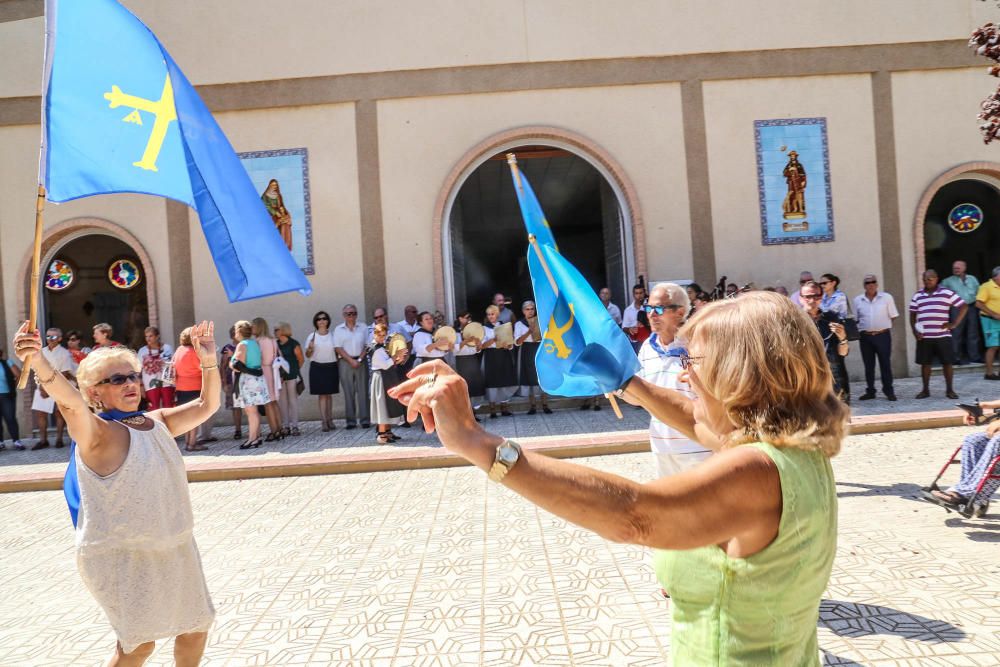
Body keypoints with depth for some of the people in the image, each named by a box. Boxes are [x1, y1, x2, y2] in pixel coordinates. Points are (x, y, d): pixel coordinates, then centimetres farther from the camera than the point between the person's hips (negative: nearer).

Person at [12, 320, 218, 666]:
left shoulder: (158, 421, 5)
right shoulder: (97, 433, -16)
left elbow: (206, 406, 11)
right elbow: (71, 402, -35)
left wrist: (209, 362, -4)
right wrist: (38, 361, -54)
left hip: (174, 549, 7)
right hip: (120, 556, -7)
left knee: (196, 627, 17)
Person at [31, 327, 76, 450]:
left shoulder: (64, 353, -6)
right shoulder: (41, 352, 9)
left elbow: (64, 374, -10)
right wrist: (41, 387, -7)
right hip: (42, 388, 5)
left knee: (59, 413, 2)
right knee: (39, 413, 3)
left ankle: (59, 439, 11)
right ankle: (43, 440, 10)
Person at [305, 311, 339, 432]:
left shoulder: (332, 335, 6)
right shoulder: (312, 336, 2)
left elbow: (337, 351, 11)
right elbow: (308, 355, 5)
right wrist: (310, 348, -15)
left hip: (331, 367, 2)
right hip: (317, 367, -1)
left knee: (329, 394, 8)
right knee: (322, 395, -3)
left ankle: (330, 420, 15)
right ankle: (324, 422, -2)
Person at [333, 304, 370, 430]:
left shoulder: (363, 327, 8)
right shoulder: (338, 329, 7)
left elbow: (367, 345, 3)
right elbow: (338, 348, 0)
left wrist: (360, 359, -9)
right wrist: (351, 360, -9)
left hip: (361, 361, 0)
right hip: (345, 362, 0)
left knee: (363, 391, -1)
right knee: (348, 392, 1)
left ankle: (365, 419, 3)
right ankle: (350, 420, 6)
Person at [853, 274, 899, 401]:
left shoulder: (887, 297, 0)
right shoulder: (857, 300, 5)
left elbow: (893, 316, 4)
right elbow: (855, 319, 10)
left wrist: (883, 325, -1)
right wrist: (860, 329, -1)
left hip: (883, 335, -2)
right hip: (865, 337, 2)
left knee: (885, 364, 3)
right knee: (868, 365, 9)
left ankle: (888, 390, 13)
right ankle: (870, 391, 18)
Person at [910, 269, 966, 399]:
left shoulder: (947, 293, 1)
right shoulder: (917, 296, 9)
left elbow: (964, 306, 3)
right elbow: (912, 315, 13)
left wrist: (954, 323, -4)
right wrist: (914, 331, 0)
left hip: (942, 335, -2)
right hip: (923, 337, 2)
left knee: (947, 362, 2)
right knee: (925, 363, 6)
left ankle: (949, 390, 14)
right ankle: (925, 390, 16)